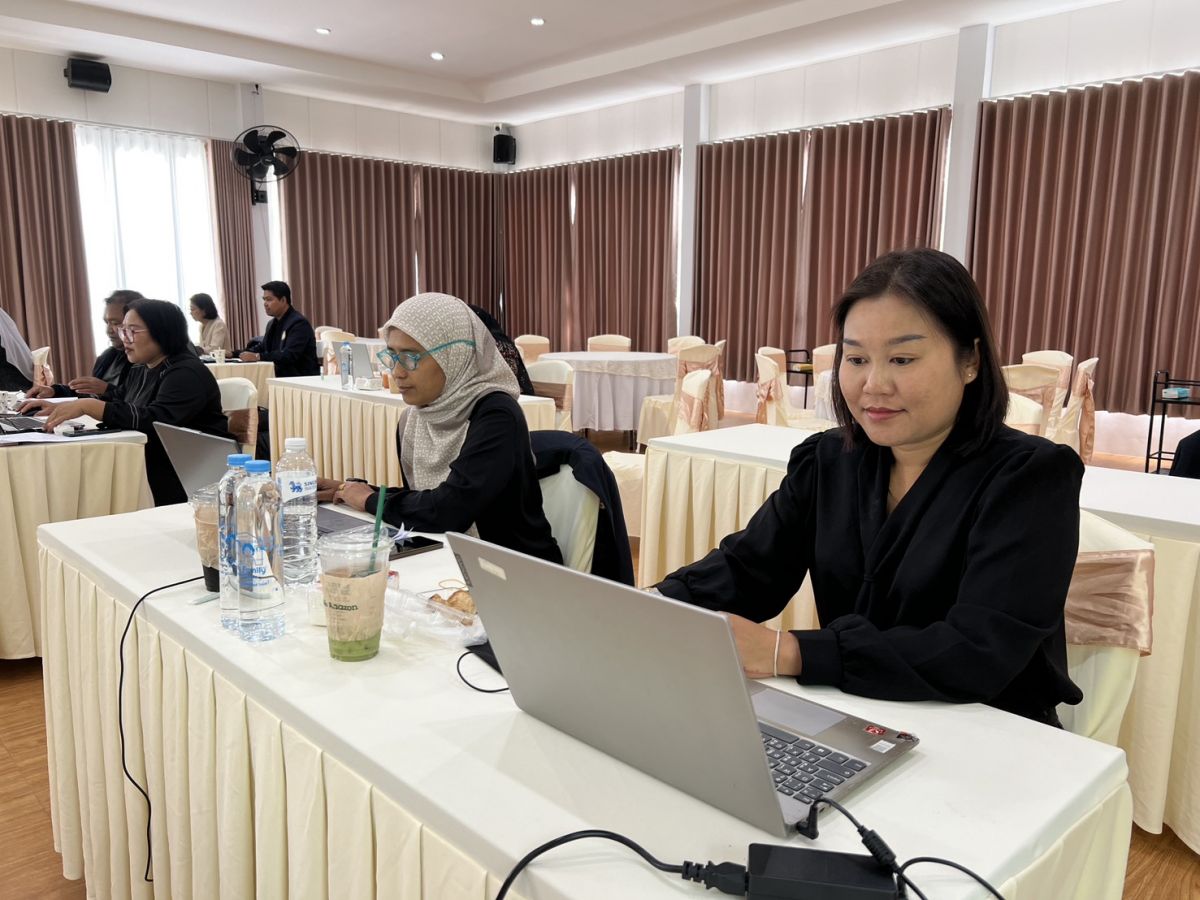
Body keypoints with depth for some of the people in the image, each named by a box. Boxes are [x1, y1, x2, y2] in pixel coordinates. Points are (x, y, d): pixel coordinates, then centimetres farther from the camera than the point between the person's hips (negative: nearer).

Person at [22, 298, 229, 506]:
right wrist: (61, 407, -2)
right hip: (148, 474, 8)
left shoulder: (186, 373, -14)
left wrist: (86, 406, -26)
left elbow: (154, 420, -27)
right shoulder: (139, 372, 15)